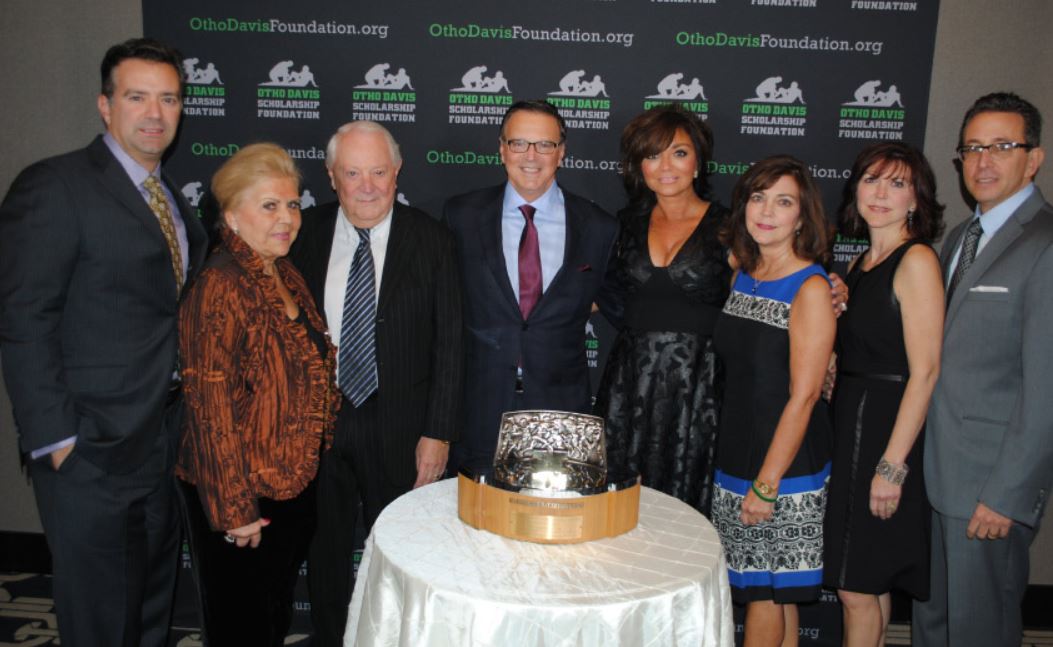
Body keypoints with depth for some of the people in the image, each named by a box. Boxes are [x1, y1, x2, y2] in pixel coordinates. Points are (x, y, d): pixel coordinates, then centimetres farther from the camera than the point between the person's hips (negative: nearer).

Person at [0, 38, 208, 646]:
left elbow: (171, 310, 11)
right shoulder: (55, 186, -12)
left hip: (168, 440, 7)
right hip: (92, 447, -7)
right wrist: (56, 438, -18)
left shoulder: (172, 197, 11)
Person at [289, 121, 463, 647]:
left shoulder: (431, 240, -7)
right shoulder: (305, 235, -2)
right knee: (325, 554, 20)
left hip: (399, 429, -2)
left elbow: (449, 344, -6)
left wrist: (438, 432, -10)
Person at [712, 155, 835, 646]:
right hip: (735, 456, 6)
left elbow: (803, 396, -16)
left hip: (785, 465, -6)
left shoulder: (812, 288, -13)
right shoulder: (742, 276, 7)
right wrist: (742, 471, 9)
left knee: (765, 591, 5)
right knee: (772, 591, 17)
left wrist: (766, 484, -17)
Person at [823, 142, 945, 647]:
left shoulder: (916, 260, -12)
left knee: (857, 587, 1)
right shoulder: (861, 264, 13)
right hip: (849, 426, 8)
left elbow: (925, 372, -18)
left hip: (887, 430, -8)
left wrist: (892, 465, -20)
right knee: (866, 583, 17)